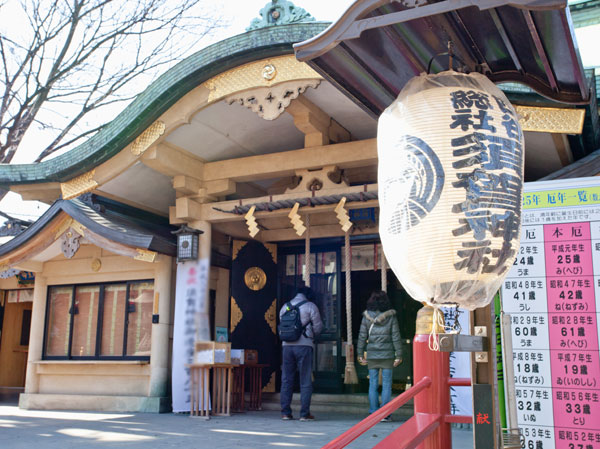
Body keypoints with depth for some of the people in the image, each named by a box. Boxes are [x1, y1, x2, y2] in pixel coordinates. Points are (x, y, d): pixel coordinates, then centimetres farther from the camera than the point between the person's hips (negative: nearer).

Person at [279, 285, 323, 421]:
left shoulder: (285, 306, 13)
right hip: (304, 345, -4)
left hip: (287, 345, 4)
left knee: (286, 379, 10)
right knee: (305, 380, 2)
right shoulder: (310, 306, 0)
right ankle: (304, 413, 0)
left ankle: (285, 412, 11)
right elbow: (318, 326, -1)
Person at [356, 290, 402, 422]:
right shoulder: (391, 317, -4)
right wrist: (399, 355, 1)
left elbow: (362, 336, 1)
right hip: (387, 354, -1)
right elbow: (395, 337, -4)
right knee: (386, 385, 4)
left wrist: (360, 354, 8)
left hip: (372, 355, 1)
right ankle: (385, 414, 4)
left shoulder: (366, 317, 0)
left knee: (373, 385, 8)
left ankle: (373, 413, 9)